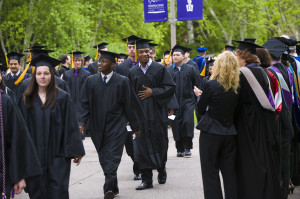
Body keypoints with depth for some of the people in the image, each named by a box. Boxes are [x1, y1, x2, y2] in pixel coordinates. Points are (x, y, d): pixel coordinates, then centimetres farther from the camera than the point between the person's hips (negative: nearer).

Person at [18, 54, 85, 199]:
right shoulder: (27, 99, 7)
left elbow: (71, 125, -2)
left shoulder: (62, 97, -1)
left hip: (57, 154, -3)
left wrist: (76, 151, -5)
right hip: (34, 153, 3)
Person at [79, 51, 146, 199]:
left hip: (117, 126, -3)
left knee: (112, 157, -11)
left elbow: (130, 105, 1)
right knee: (104, 159, 8)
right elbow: (85, 103, 4)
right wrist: (82, 122, -8)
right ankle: (113, 187, 21)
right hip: (98, 128, 3)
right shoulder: (91, 81, 5)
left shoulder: (122, 81, -2)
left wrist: (136, 127, 3)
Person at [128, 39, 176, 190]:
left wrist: (153, 92, -13)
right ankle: (146, 179, 2)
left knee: (159, 142, 4)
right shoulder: (133, 72, 9)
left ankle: (161, 169, 30)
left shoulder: (159, 69, 0)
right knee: (143, 144, -1)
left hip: (157, 113, -2)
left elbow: (171, 87, -3)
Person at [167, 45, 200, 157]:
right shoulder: (168, 71, 10)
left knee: (187, 122, -14)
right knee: (176, 125, 0)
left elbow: (197, 85, 6)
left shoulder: (191, 69, 6)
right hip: (174, 102, 2)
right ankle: (180, 149, 10)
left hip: (188, 101, -2)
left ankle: (187, 148, -6)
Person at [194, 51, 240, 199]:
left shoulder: (210, 85, -14)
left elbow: (201, 109, -4)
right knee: (230, 173, 12)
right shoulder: (237, 88, -1)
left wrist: (199, 96, 15)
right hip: (230, 135, 4)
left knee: (210, 173, 4)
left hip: (211, 133, -4)